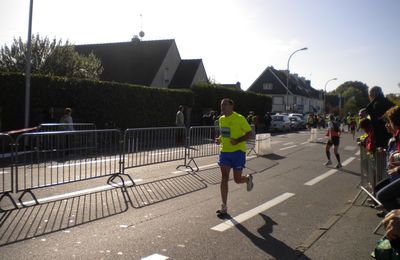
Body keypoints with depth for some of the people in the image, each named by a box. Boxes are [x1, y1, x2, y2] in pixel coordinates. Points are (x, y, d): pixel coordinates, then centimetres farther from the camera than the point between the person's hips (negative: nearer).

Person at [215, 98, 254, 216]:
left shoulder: (239, 118, -12)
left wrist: (237, 141, -23)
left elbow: (249, 133, -9)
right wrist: (219, 139, 1)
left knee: (237, 179, 3)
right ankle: (224, 208, 3)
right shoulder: (221, 119, 8)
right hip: (224, 151, 5)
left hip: (238, 151, -5)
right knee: (224, 179, -2)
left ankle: (248, 179, 41)